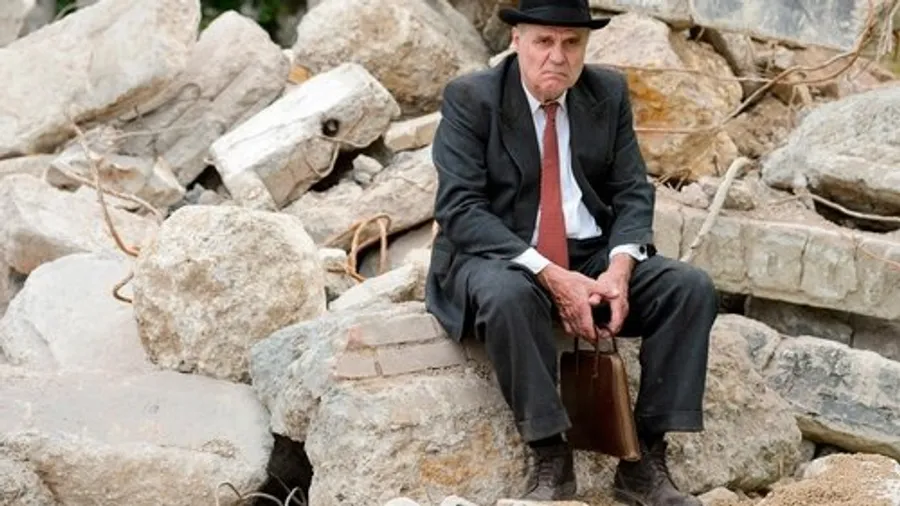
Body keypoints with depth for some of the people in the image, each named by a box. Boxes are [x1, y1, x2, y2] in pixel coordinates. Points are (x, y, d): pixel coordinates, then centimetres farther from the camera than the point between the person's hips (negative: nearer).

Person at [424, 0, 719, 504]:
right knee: (509, 295, -39)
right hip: (498, 258, -4)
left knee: (692, 287, -18)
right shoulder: (470, 98, -9)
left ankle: (646, 462, -15)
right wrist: (549, 275, -28)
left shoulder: (609, 93, 4)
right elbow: (460, 209, -17)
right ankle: (551, 459, -25)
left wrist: (618, 269, -19)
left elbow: (633, 194, 3)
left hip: (592, 257, 5)